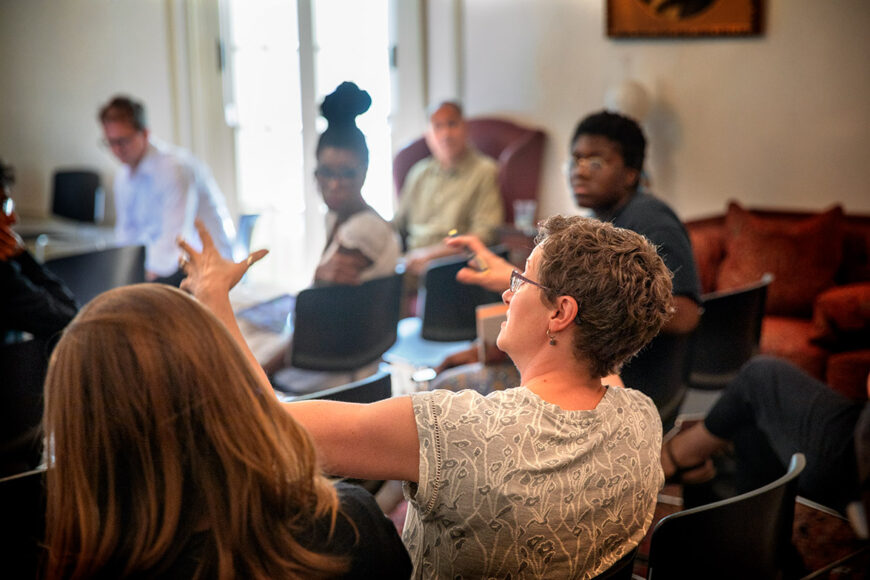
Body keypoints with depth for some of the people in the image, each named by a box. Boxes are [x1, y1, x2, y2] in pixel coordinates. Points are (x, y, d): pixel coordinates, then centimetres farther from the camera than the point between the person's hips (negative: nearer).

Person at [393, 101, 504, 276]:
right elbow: (398, 223, 24)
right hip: (412, 263, 5)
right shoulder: (420, 172, 20)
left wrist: (429, 253, -13)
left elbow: (484, 234, -7)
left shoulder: (484, 171, 2)